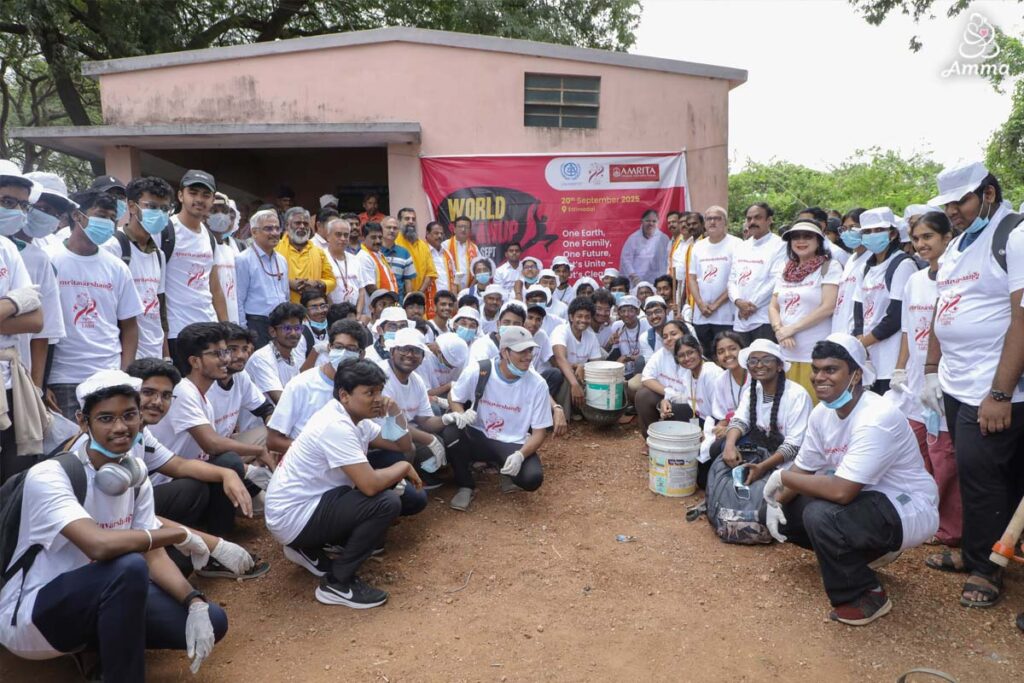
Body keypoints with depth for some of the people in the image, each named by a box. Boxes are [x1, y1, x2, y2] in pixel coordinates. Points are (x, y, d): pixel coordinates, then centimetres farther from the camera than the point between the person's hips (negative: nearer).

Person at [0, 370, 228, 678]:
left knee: (211, 620, -8)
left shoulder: (135, 477, -2)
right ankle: (122, 673, -16)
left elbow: (154, 556, -3)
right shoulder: (49, 477, -23)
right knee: (129, 566, -36)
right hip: (30, 617, -7)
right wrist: (177, 533, -24)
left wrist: (195, 603, -19)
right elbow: (99, 545, -39)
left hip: (100, 599, 7)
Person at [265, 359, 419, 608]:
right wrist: (404, 466, -13)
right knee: (387, 502, -21)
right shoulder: (336, 426, -25)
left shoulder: (355, 417, 5)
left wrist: (396, 412, -6)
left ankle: (309, 548, 17)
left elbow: (403, 446, 12)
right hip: (292, 517, -10)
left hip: (309, 503, 10)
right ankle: (337, 583, -6)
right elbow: (370, 485, -31)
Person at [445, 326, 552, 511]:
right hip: (478, 437, 1)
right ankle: (466, 487, -5)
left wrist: (520, 455, -27)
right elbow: (454, 399, 3)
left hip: (514, 444, 0)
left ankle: (509, 472, 10)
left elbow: (539, 431, -8)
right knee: (452, 432, -31)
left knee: (532, 478, -29)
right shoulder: (477, 371, -14)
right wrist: (461, 415, -21)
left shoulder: (537, 384, -13)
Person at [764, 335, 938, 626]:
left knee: (821, 514, -32)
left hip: (909, 510, -9)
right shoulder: (822, 413, -3)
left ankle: (867, 596, -7)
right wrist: (777, 500, -11)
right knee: (785, 509, 4)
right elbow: (803, 469, 7)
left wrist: (782, 477, -23)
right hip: (865, 499, 9)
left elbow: (841, 491, -36)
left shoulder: (876, 419, -30)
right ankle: (869, 551, 20)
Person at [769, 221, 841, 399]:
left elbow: (828, 307, -10)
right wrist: (779, 330, -6)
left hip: (816, 356, -5)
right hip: (786, 353, 5)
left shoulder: (829, 266, -1)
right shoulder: (786, 270, 16)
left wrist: (792, 328, -11)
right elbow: (773, 307, 13)